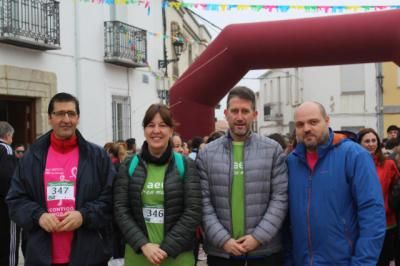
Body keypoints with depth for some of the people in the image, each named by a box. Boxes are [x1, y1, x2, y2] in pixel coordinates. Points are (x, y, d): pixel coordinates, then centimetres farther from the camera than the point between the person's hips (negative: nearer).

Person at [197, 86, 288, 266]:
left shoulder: (273, 150, 1)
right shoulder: (207, 154, 2)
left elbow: (280, 197, -4)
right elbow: (204, 202, -2)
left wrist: (259, 236, -11)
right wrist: (223, 239, -11)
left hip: (265, 249, 0)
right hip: (220, 250, 1)